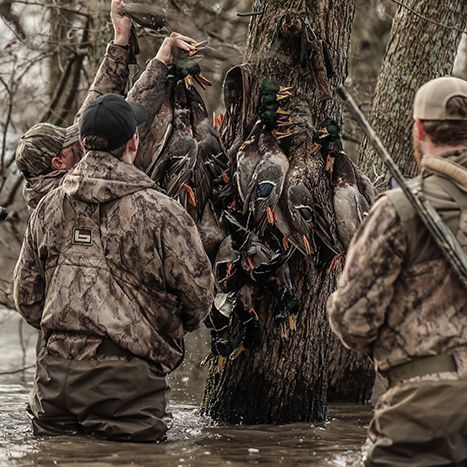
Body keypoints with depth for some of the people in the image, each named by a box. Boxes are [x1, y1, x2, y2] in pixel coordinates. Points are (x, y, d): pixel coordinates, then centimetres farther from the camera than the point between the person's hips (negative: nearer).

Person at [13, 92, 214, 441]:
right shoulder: (161, 212, -8)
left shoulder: (48, 207, 7)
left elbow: (27, 297, 14)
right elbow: (198, 295, -2)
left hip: (56, 372, 4)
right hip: (128, 374, -4)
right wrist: (172, 332, 18)